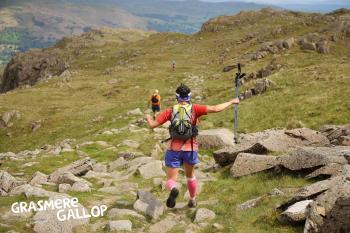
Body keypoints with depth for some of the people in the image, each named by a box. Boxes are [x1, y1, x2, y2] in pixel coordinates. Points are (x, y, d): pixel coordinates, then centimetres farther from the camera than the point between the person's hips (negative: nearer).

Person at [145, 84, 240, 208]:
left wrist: (148, 118, 20)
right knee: (190, 175, 29)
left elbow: (152, 125, -3)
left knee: (170, 180, 2)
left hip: (174, 149, -1)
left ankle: (173, 190, -32)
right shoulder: (194, 108, -5)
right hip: (190, 148, 1)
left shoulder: (170, 111, -1)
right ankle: (192, 200, 41)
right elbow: (215, 108, -13)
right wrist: (231, 102, 0)